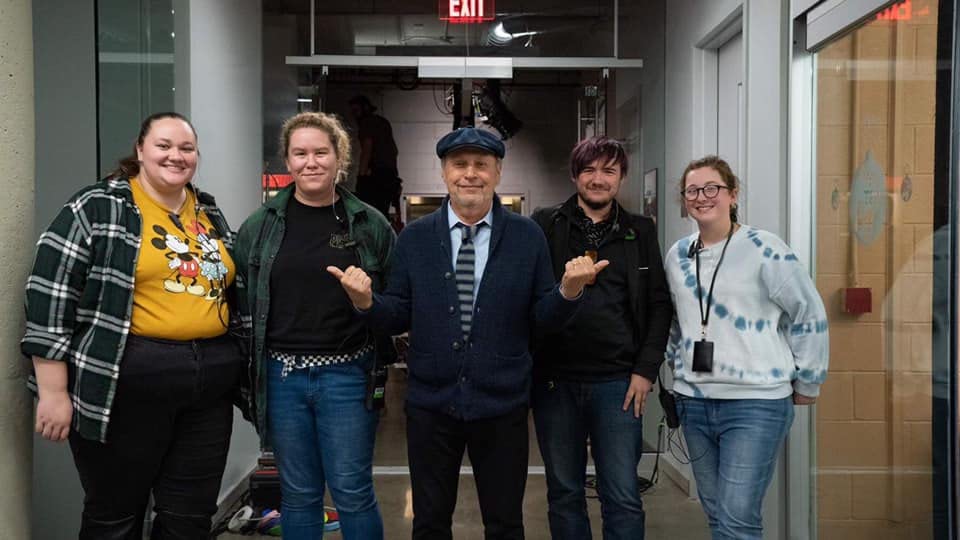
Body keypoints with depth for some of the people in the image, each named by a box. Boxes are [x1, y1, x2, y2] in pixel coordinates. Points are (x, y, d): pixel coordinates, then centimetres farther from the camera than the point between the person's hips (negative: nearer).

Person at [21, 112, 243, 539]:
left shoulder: (211, 214, 12)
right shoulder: (97, 208, -6)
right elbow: (50, 294, -9)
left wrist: (231, 369, 19)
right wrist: (54, 392, -11)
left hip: (210, 385, 5)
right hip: (126, 383, -5)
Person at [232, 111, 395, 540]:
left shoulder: (370, 225, 1)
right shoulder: (260, 225, 4)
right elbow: (241, 298, 7)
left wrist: (376, 330, -3)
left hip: (346, 375, -1)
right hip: (281, 375, 2)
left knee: (352, 491, 5)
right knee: (298, 493, 13)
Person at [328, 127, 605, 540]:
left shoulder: (527, 237, -2)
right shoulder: (414, 238, 1)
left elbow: (544, 317, -2)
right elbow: (399, 317, 1)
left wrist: (569, 290, -21)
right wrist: (367, 301, -18)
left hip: (501, 404, -1)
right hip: (430, 403, 1)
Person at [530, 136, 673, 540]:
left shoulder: (640, 232, 8)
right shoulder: (545, 225, 3)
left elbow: (659, 305, 8)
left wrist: (645, 370, 0)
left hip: (618, 381, 1)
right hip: (555, 379, 0)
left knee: (623, 498, 2)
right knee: (564, 494, 12)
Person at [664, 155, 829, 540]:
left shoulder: (764, 249, -9)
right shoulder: (677, 255, 8)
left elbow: (810, 315, -4)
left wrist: (806, 385, 1)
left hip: (756, 403, -6)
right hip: (693, 402, 6)